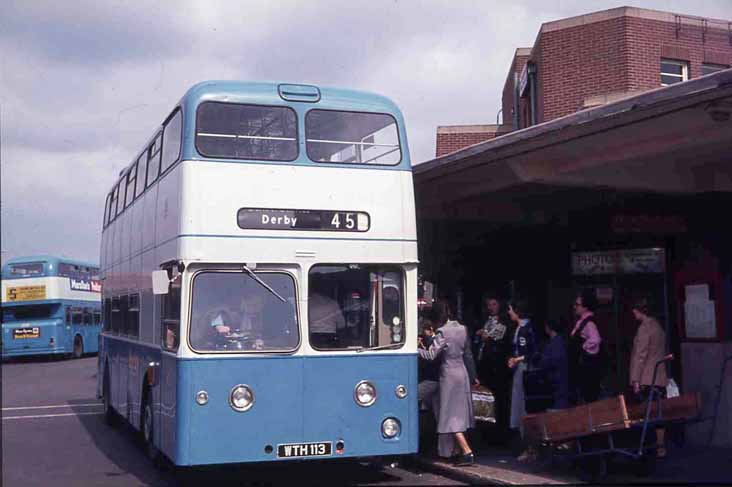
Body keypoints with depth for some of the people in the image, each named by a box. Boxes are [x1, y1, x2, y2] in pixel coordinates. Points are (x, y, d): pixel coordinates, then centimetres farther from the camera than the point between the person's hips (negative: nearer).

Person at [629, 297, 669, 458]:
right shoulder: (657, 325, 14)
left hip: (647, 379, -9)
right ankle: (660, 446, 12)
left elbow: (640, 355, -16)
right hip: (660, 378, 9)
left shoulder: (644, 327, -13)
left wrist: (636, 380, -15)